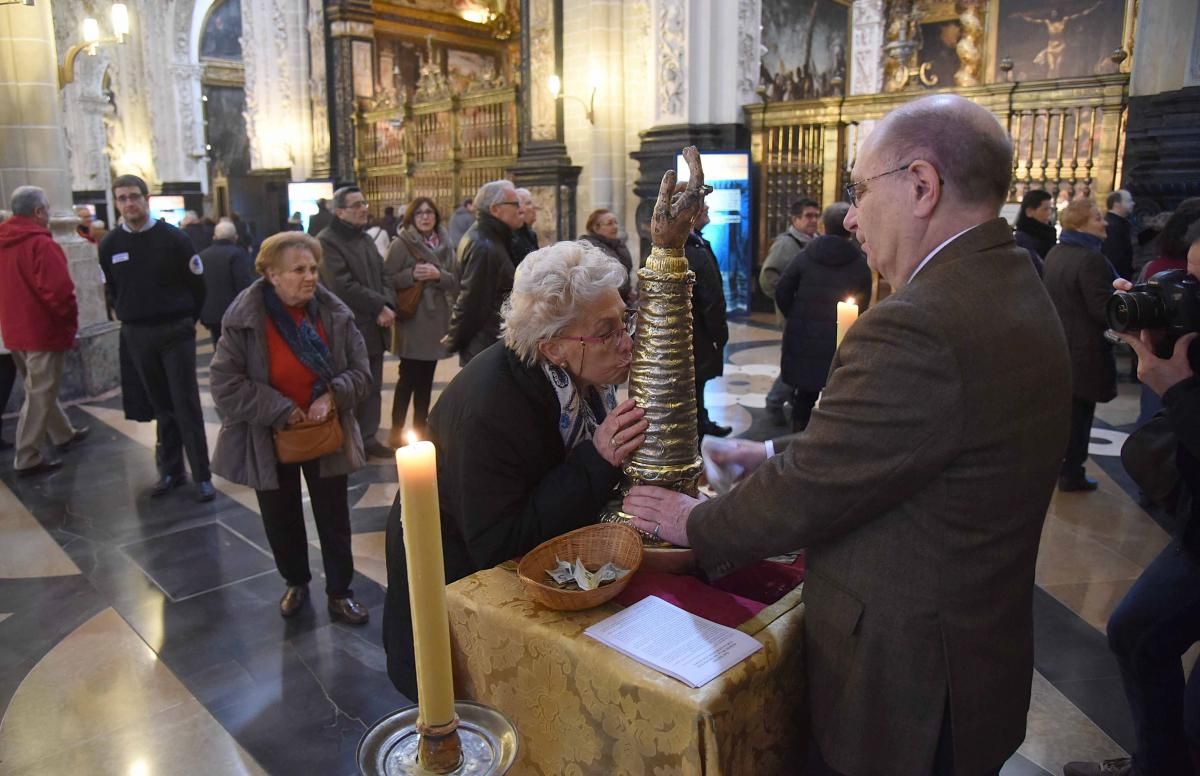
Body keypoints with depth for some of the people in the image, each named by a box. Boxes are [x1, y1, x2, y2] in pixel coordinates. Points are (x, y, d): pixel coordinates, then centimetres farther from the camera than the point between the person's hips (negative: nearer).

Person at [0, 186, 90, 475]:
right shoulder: (40, 243, -18)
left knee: (40, 390, 22)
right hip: (44, 331, -9)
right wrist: (71, 325, -11)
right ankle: (28, 459, 3)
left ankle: (63, 434, 38)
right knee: (39, 395, -1)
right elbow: (59, 291, -24)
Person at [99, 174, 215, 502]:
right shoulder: (110, 244, 2)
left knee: (187, 405, -3)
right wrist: (130, 318, 10)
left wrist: (186, 320, 4)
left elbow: (197, 284, -1)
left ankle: (202, 476, 1)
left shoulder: (174, 237, -7)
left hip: (175, 331, -3)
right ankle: (170, 470, 18)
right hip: (136, 335, 3)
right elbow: (112, 289, 15)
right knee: (161, 406, 10)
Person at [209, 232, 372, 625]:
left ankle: (339, 592, 29)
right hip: (271, 440, -1)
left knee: (334, 519, 11)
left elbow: (361, 373, -4)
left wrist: (332, 396, -22)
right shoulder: (244, 319, -18)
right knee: (282, 520, 17)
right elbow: (226, 387, -19)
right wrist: (280, 410, -22)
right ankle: (296, 583, 42)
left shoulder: (335, 313, -11)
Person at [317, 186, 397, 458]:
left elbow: (386, 275, 11)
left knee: (372, 389, 14)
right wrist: (379, 306, -16)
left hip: (374, 327, 8)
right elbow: (343, 287, -20)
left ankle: (368, 438, 25)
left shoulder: (366, 239, 16)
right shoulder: (326, 241, -12)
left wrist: (387, 305, -8)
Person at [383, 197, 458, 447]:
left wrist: (438, 275, -14)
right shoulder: (401, 244, -5)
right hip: (411, 319, -5)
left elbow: (455, 283, 5)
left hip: (436, 318, 5)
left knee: (426, 379, 11)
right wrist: (411, 275, -22)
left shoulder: (444, 245, 9)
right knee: (408, 378, -2)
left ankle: (420, 429, 21)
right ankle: (397, 432, 8)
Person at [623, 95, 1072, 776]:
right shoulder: (1015, 288, 2)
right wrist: (783, 454, 8)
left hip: (905, 684, -8)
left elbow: (806, 495, -22)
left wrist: (695, 524, -6)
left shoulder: (916, 327, -30)